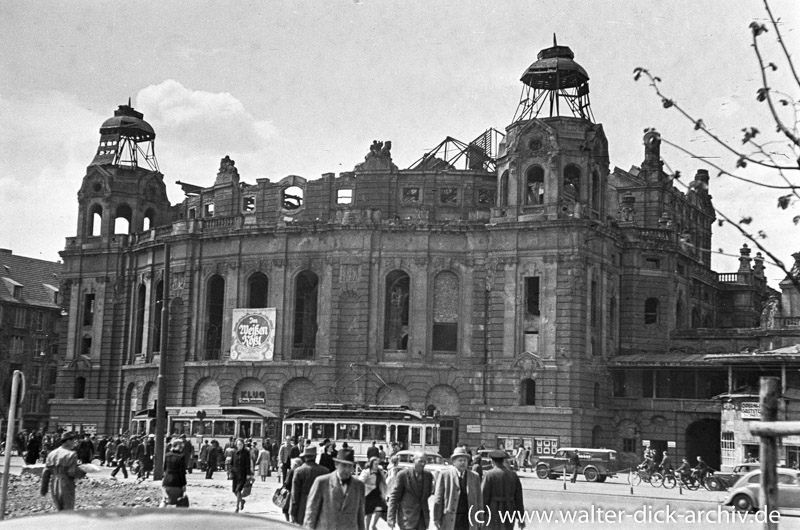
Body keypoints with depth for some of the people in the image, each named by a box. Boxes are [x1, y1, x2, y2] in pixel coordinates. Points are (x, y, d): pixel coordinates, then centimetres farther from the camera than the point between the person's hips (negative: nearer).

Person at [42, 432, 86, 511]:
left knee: (60, 511, 18)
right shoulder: (71, 454, -11)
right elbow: (72, 472, -16)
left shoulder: (52, 453, 8)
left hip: (54, 486, 6)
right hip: (67, 486, -6)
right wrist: (83, 473, -1)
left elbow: (46, 471, 6)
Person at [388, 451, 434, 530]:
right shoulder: (403, 475, -8)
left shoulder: (428, 475, 6)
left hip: (422, 516, 5)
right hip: (407, 516, -5)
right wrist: (391, 518, -12)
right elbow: (394, 496, -8)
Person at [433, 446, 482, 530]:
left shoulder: (474, 477, 9)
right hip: (449, 519, -3)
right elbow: (438, 498, -3)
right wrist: (436, 518, -6)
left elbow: (478, 498, 11)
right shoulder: (445, 474, -2)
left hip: (468, 519, 3)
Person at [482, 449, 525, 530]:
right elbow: (519, 498, 6)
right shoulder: (513, 475, 5)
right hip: (508, 513, 5)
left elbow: (484, 497, -12)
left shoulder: (489, 475, -8)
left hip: (493, 515, -5)